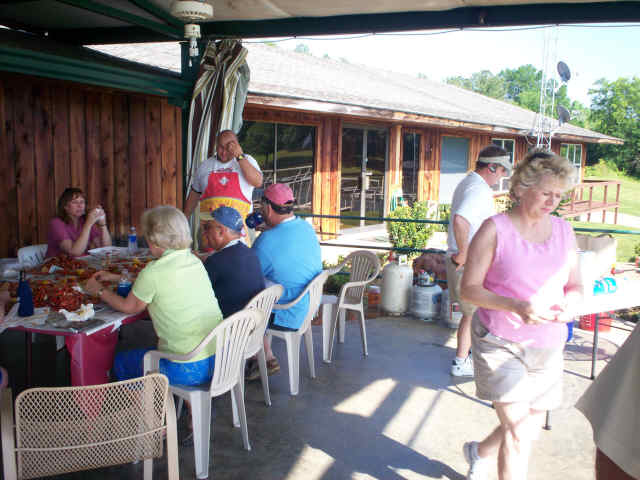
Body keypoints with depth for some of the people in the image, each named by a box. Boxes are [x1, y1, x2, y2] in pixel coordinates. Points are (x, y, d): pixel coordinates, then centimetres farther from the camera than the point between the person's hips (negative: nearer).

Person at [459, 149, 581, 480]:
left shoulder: (563, 231, 5)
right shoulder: (495, 229, -11)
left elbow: (575, 287, 10)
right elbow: (468, 289, -12)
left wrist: (569, 305, -14)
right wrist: (516, 306, -27)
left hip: (546, 346, 6)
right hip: (500, 343, -5)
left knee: (531, 427, 18)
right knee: (517, 431, -8)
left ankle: (480, 453, 46)